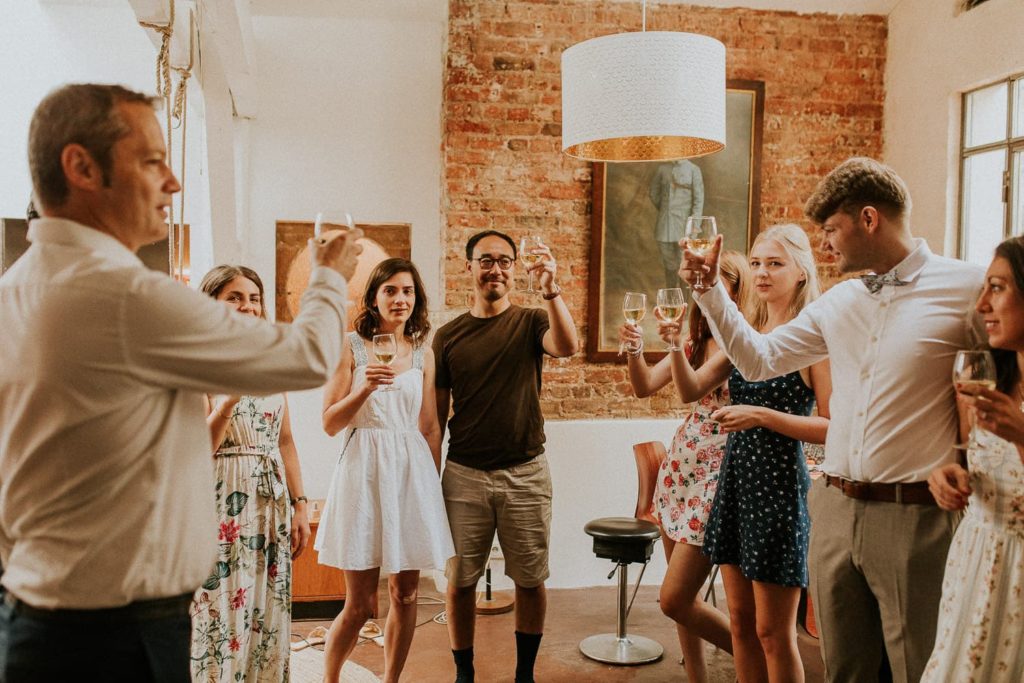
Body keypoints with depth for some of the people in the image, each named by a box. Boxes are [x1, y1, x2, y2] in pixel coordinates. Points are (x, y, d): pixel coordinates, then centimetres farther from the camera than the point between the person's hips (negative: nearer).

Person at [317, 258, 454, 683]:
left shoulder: (423, 353, 10)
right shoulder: (352, 346, 0)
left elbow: (430, 428, 13)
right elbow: (329, 424, -3)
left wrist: (432, 485, 10)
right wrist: (365, 388, -18)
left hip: (412, 471, 3)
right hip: (364, 470, -3)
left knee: (405, 593, 8)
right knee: (360, 604, 1)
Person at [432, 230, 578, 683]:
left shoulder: (530, 323, 1)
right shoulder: (448, 336, 5)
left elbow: (567, 346, -22)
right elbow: (436, 415, 7)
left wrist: (551, 289, -36)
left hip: (525, 473, -1)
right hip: (463, 475, 1)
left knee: (530, 580, 9)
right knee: (459, 581, 7)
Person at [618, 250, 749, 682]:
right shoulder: (697, 339, 11)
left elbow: (691, 391, -23)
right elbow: (644, 387, 5)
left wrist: (675, 344, -36)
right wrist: (634, 350, -12)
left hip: (716, 473, -8)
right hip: (680, 466, 8)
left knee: (674, 599, -5)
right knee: (681, 596, 13)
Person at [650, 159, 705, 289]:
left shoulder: (694, 169, -1)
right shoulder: (663, 168, 8)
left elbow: (698, 199, -5)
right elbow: (653, 192, 20)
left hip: (684, 222, -3)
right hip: (665, 223, 4)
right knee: (669, 263, 9)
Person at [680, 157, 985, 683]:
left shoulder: (965, 289, -8)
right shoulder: (837, 302, 10)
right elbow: (758, 359, 15)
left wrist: (960, 468, -12)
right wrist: (710, 288, 10)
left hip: (914, 516, -5)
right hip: (835, 512, 6)